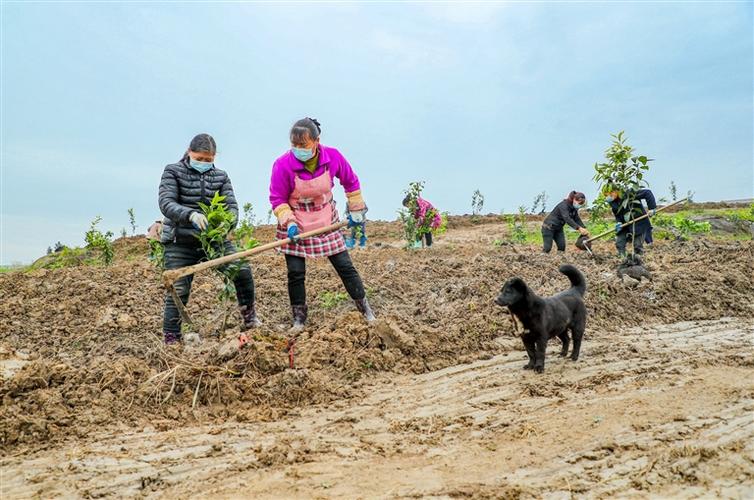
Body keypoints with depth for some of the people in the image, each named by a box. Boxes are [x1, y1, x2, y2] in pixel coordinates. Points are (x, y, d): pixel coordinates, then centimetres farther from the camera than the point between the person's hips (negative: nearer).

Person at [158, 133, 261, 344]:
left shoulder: (220, 176, 9)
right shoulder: (173, 172, -1)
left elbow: (232, 207, 1)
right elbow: (166, 203, -15)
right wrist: (190, 214, -35)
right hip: (180, 242, -2)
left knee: (242, 269, -16)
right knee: (178, 291, -6)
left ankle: (249, 318, 6)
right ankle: (170, 339, 8)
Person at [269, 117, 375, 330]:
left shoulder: (333, 156, -15)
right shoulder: (283, 164, -21)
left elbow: (350, 181, 3)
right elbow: (277, 199, -10)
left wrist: (356, 210, 8)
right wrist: (288, 222, -23)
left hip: (327, 222, 2)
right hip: (296, 224, -1)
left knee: (345, 267, 6)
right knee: (296, 273, -2)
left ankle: (366, 311, 20)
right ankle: (299, 319, 15)